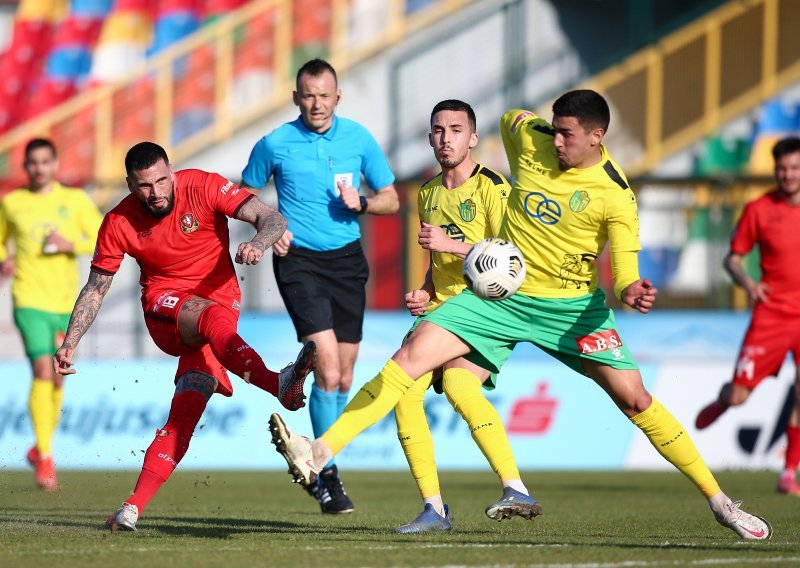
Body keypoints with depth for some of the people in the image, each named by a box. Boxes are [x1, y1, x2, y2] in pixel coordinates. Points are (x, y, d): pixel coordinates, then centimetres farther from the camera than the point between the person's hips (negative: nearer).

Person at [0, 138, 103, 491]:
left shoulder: (75, 201, 5)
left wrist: (71, 244, -15)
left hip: (65, 302, 2)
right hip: (30, 301, -2)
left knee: (57, 380, 11)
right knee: (42, 371, -18)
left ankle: (42, 449, 31)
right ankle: (44, 457, -16)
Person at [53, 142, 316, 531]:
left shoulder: (204, 187, -10)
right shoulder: (118, 224, -4)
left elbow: (271, 218, -16)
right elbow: (95, 289, 8)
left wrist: (259, 243, -39)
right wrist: (69, 344, 1)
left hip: (219, 296, 1)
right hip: (164, 307, -1)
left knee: (185, 411, -16)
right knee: (215, 318, -37)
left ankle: (135, 504, -21)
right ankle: (279, 384, -62)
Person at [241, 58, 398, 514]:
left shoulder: (359, 138, 1)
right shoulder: (275, 144, -4)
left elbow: (391, 199, 9)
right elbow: (247, 196, 10)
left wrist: (361, 203, -12)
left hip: (347, 259, 3)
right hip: (299, 260, -3)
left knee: (343, 378, 7)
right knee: (328, 369, -17)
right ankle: (329, 475, -10)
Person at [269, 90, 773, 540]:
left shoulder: (614, 194, -13)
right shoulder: (529, 139, -4)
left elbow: (625, 262, -19)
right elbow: (509, 118, 21)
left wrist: (630, 290, -41)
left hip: (571, 304, -3)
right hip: (501, 294, 3)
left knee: (636, 400, -9)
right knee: (413, 354, -14)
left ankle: (720, 502, 5)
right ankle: (320, 454, -17)